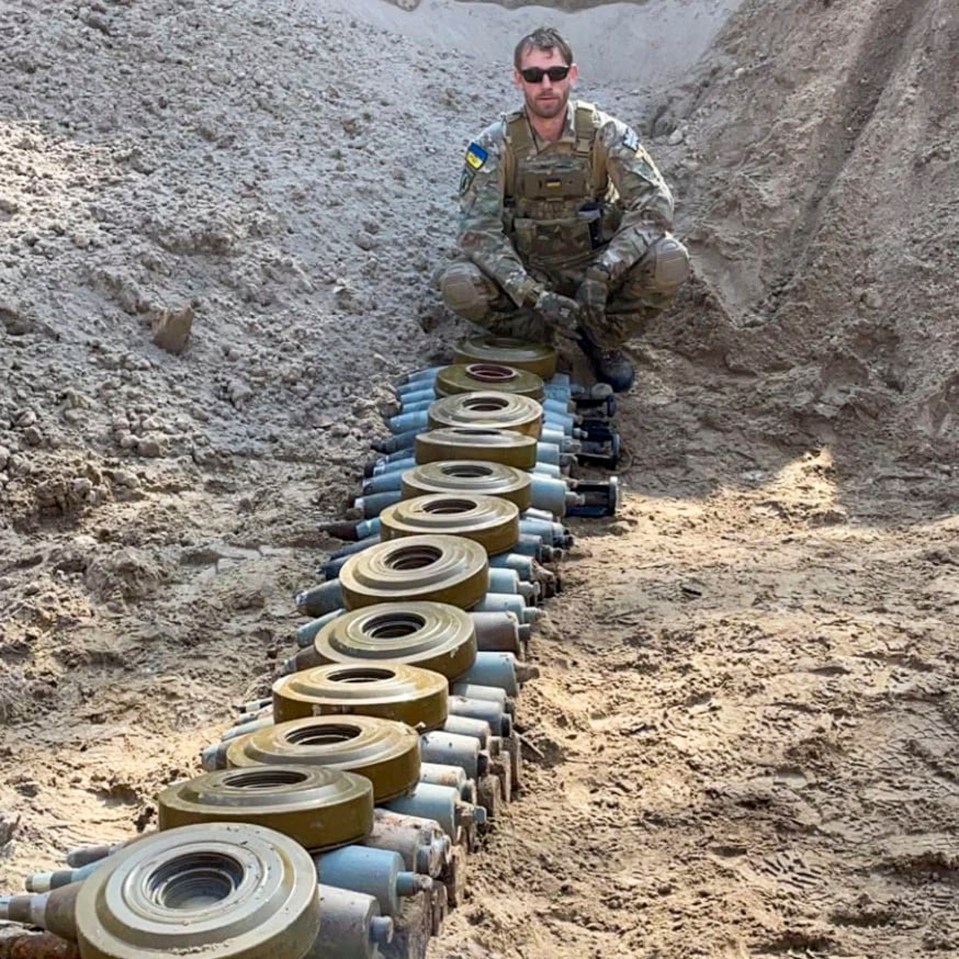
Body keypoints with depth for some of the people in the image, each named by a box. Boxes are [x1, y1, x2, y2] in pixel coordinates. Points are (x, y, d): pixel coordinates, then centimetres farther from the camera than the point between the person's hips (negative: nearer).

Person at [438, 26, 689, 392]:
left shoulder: (605, 133, -11)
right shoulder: (496, 144, -13)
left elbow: (654, 203, -19)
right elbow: (478, 230, -21)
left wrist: (604, 271, -34)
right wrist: (533, 296, -35)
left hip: (595, 266, 1)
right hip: (526, 273, -1)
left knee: (671, 262, -27)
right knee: (457, 286, -31)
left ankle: (603, 340, 1)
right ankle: (540, 336, -1)